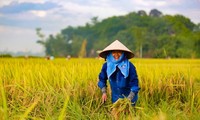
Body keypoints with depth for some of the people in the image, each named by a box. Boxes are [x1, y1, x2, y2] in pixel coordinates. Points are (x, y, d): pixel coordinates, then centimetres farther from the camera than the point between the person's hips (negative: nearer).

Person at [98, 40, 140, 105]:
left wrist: (129, 99, -20)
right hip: (115, 99, 2)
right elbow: (102, 79, 11)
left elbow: (134, 83, -13)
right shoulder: (107, 66, -6)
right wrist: (104, 92, -1)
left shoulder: (129, 66, -15)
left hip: (128, 98, -2)